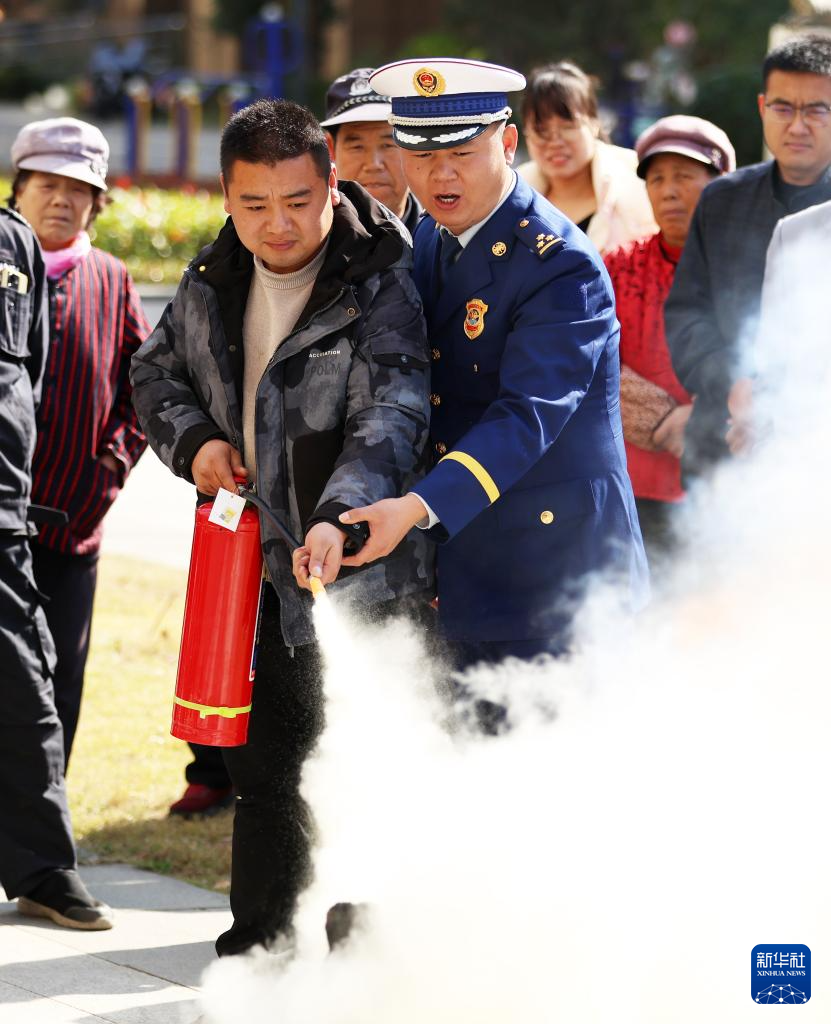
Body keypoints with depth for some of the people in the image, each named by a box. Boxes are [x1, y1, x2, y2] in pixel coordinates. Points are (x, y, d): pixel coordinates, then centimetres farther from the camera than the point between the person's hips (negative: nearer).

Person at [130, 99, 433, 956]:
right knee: (262, 757, 18)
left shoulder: (381, 284, -16)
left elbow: (390, 416, -27)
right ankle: (261, 930, 33)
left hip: (358, 569, -6)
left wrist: (341, 517, -43)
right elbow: (156, 369, 19)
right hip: (253, 564, 7)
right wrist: (193, 439, -1)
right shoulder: (215, 280, 5)